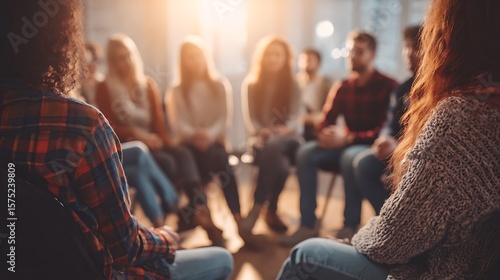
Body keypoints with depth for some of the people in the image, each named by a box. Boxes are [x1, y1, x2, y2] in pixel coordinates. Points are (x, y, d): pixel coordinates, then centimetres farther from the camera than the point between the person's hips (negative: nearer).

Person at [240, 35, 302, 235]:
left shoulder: (293, 85, 9)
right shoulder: (250, 84, 8)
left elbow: (295, 116, -3)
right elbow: (248, 118, -1)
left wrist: (285, 130, -27)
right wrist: (259, 132, -24)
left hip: (287, 140, 1)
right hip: (261, 140, 0)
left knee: (274, 147, -38)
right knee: (281, 166, -37)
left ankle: (257, 210, -33)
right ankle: (271, 211, -26)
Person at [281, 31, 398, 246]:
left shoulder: (387, 87, -7)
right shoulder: (342, 88, 9)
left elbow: (386, 131, -16)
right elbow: (325, 123, 8)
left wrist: (348, 138, -26)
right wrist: (325, 136, -17)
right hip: (345, 145, 5)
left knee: (350, 157, -37)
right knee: (306, 152, -19)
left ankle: (350, 227, -27)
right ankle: (308, 226, -21)